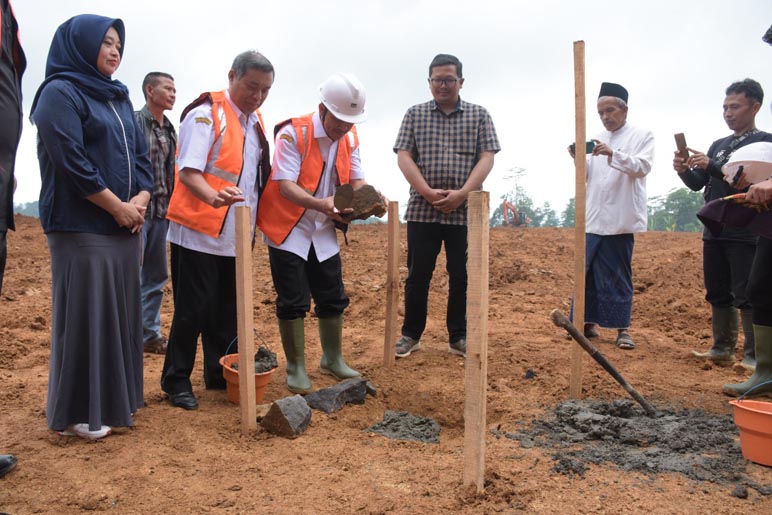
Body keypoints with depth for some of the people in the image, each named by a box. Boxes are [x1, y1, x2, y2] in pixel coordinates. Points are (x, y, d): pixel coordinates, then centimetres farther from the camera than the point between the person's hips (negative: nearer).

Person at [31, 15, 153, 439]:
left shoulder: (120, 99, 18)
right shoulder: (59, 92, -5)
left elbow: (141, 156, 15)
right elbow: (71, 161, -15)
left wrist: (140, 201, -2)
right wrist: (119, 207, -12)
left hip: (124, 225, 8)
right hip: (80, 226, -7)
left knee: (121, 311, 10)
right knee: (84, 313, -3)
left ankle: (115, 397, 23)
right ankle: (77, 412, 10)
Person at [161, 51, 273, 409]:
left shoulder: (255, 122, 14)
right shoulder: (205, 114, -10)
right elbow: (188, 171, -20)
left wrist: (254, 220, 14)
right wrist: (212, 196, -39)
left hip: (235, 234, 7)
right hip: (199, 232, -7)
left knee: (227, 310, 13)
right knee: (194, 309, -1)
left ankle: (220, 374, 26)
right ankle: (176, 380, 14)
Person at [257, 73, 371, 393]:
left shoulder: (349, 138, 1)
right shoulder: (293, 134, -18)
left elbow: (356, 179, 1)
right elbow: (285, 186, -25)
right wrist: (321, 204, -42)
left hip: (324, 232, 6)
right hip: (288, 230, -6)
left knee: (333, 299, 11)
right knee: (293, 303, -2)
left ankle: (333, 360, 29)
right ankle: (296, 368, 13)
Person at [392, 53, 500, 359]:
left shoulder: (479, 115, 9)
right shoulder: (415, 114, 10)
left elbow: (486, 158, 0)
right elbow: (403, 157, 1)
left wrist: (462, 193, -14)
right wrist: (428, 192, -12)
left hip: (465, 211, 0)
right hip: (422, 210, 0)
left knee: (462, 276, 4)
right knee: (418, 275, 4)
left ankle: (458, 337, 18)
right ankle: (411, 334, 18)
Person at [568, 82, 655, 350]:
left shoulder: (642, 136, 5)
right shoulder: (597, 140, 17)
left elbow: (643, 166, -10)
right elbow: (587, 176, 13)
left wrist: (613, 154, -24)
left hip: (620, 219, -4)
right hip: (593, 218, 4)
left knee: (618, 276, -1)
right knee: (588, 273, 5)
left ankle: (622, 328, 8)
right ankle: (590, 322, 15)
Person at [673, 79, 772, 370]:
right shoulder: (718, 145, 17)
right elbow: (698, 184, 15)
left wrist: (712, 167, -22)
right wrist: (684, 170, -6)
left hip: (745, 234, -6)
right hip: (714, 232, 6)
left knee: (747, 297, -6)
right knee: (718, 294, 9)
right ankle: (722, 349, 18)